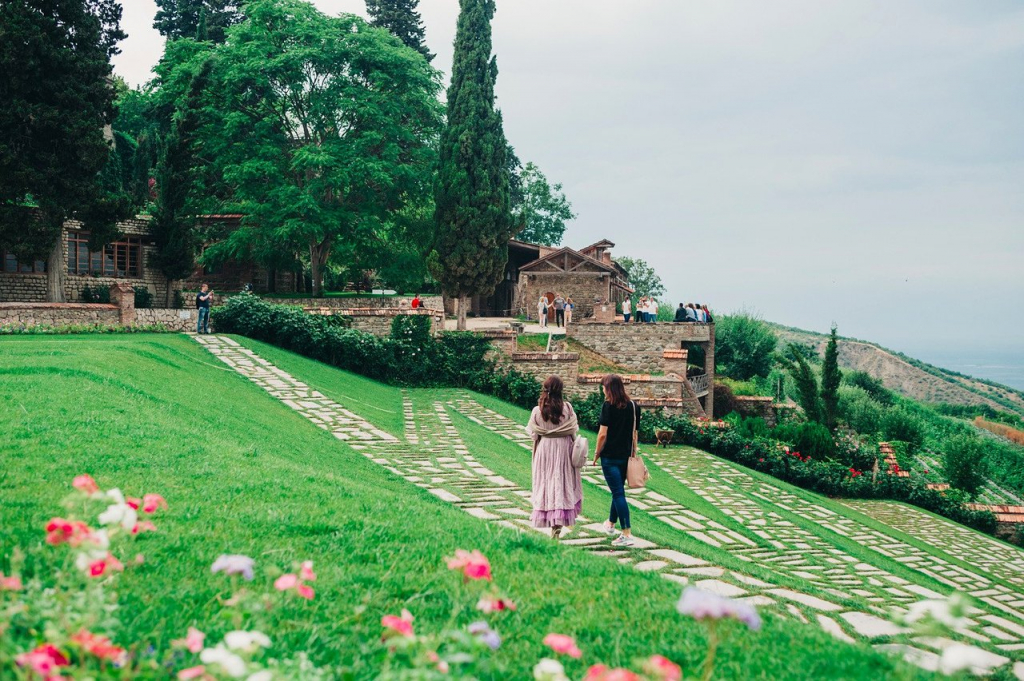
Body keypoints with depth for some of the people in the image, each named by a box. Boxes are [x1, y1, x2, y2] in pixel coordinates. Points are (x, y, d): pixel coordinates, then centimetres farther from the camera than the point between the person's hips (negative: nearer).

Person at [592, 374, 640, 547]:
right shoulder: (633, 406, 4)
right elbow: (634, 433, 8)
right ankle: (610, 523, 41)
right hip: (626, 455, 6)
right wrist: (633, 452, 17)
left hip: (610, 456, -6)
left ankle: (627, 534, -11)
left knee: (618, 493, -5)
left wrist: (597, 453, -2)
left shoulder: (608, 406, -11)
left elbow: (603, 433, -13)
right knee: (618, 490, 22)